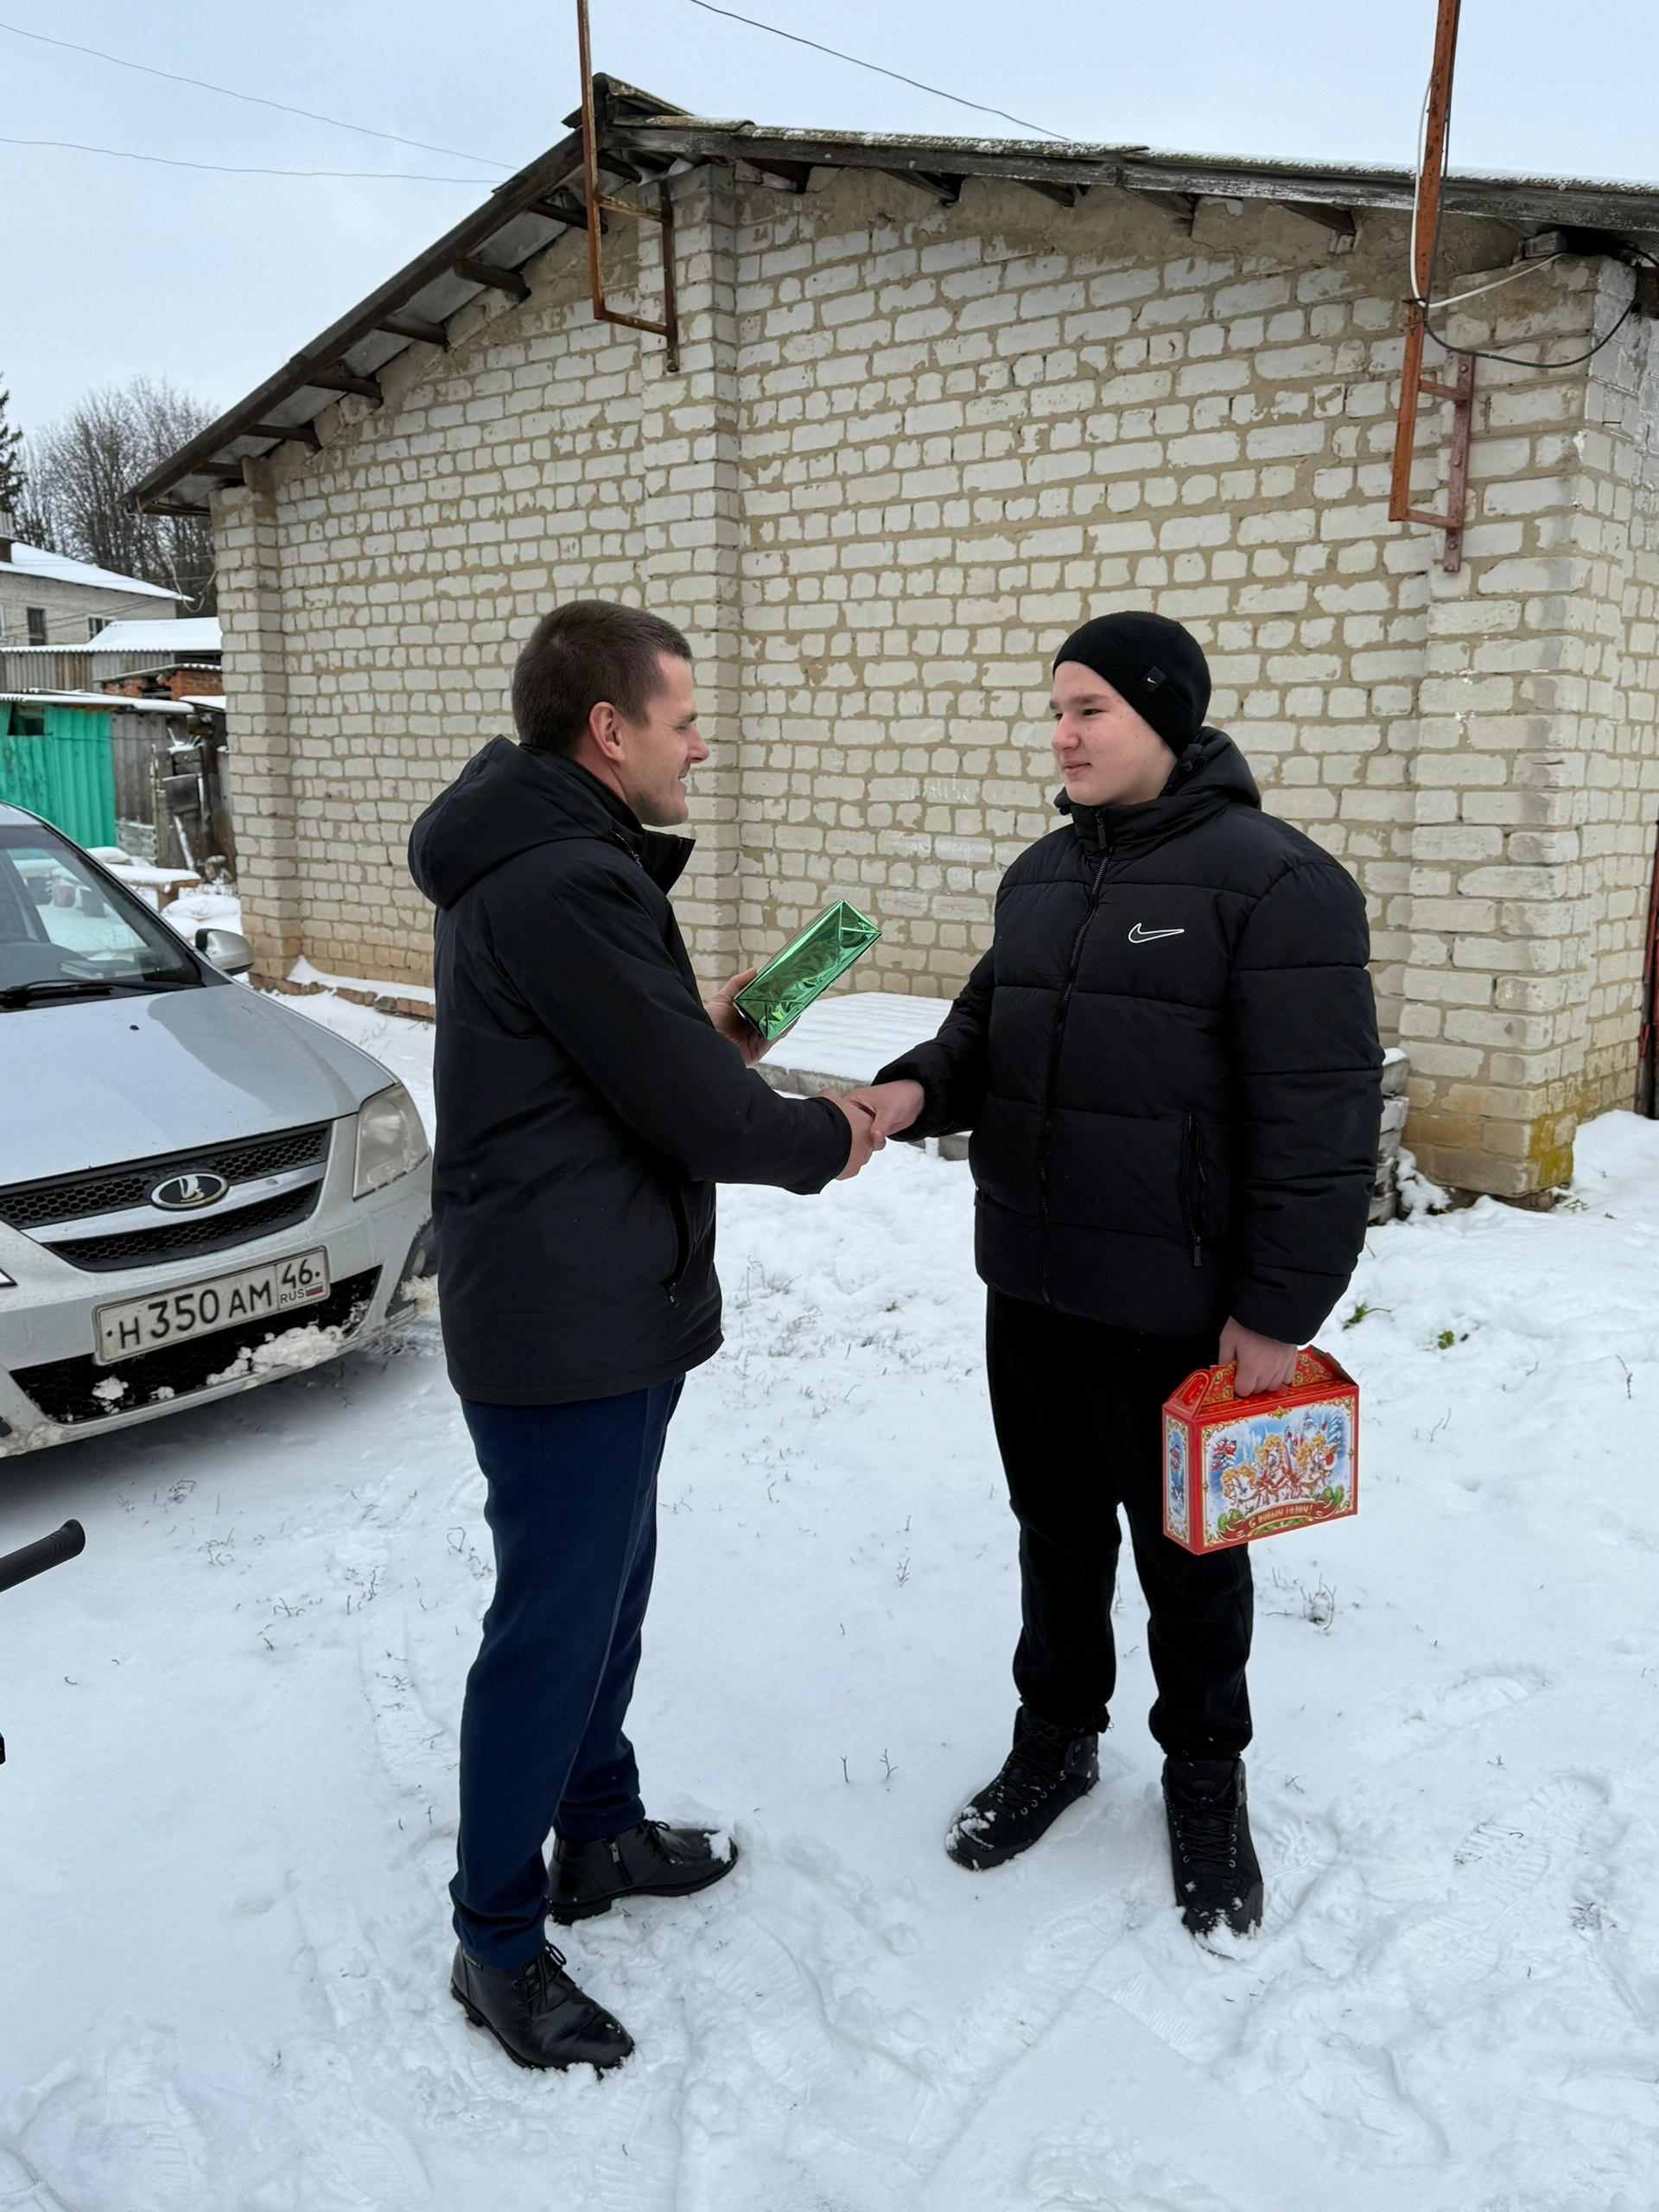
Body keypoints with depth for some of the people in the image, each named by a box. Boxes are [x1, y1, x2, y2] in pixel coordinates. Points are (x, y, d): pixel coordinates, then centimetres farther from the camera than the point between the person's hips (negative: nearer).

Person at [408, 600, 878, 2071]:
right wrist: (826, 1139, -4)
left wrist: (709, 1035, 5)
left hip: (602, 1310, 11)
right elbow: (701, 1119, -22)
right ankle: (498, 1939, 22)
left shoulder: (533, 863, 10)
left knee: (608, 1587, 22)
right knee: (553, 1627, 4)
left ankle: (599, 1831, 41)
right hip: (565, 1328, -11)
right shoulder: (569, 886, -24)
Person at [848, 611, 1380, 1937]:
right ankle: (1057, 1733, 41)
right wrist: (921, 1088, -6)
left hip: (1180, 1305, -6)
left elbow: (1322, 1116, -17)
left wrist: (1281, 1308, -17)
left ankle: (1205, 1773, 36)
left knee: (1188, 1552, 13)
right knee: (1057, 1528, 20)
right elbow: (988, 1028, 16)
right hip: (1028, 1285, 6)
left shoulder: (1272, 880, -14)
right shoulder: (1042, 874, 9)